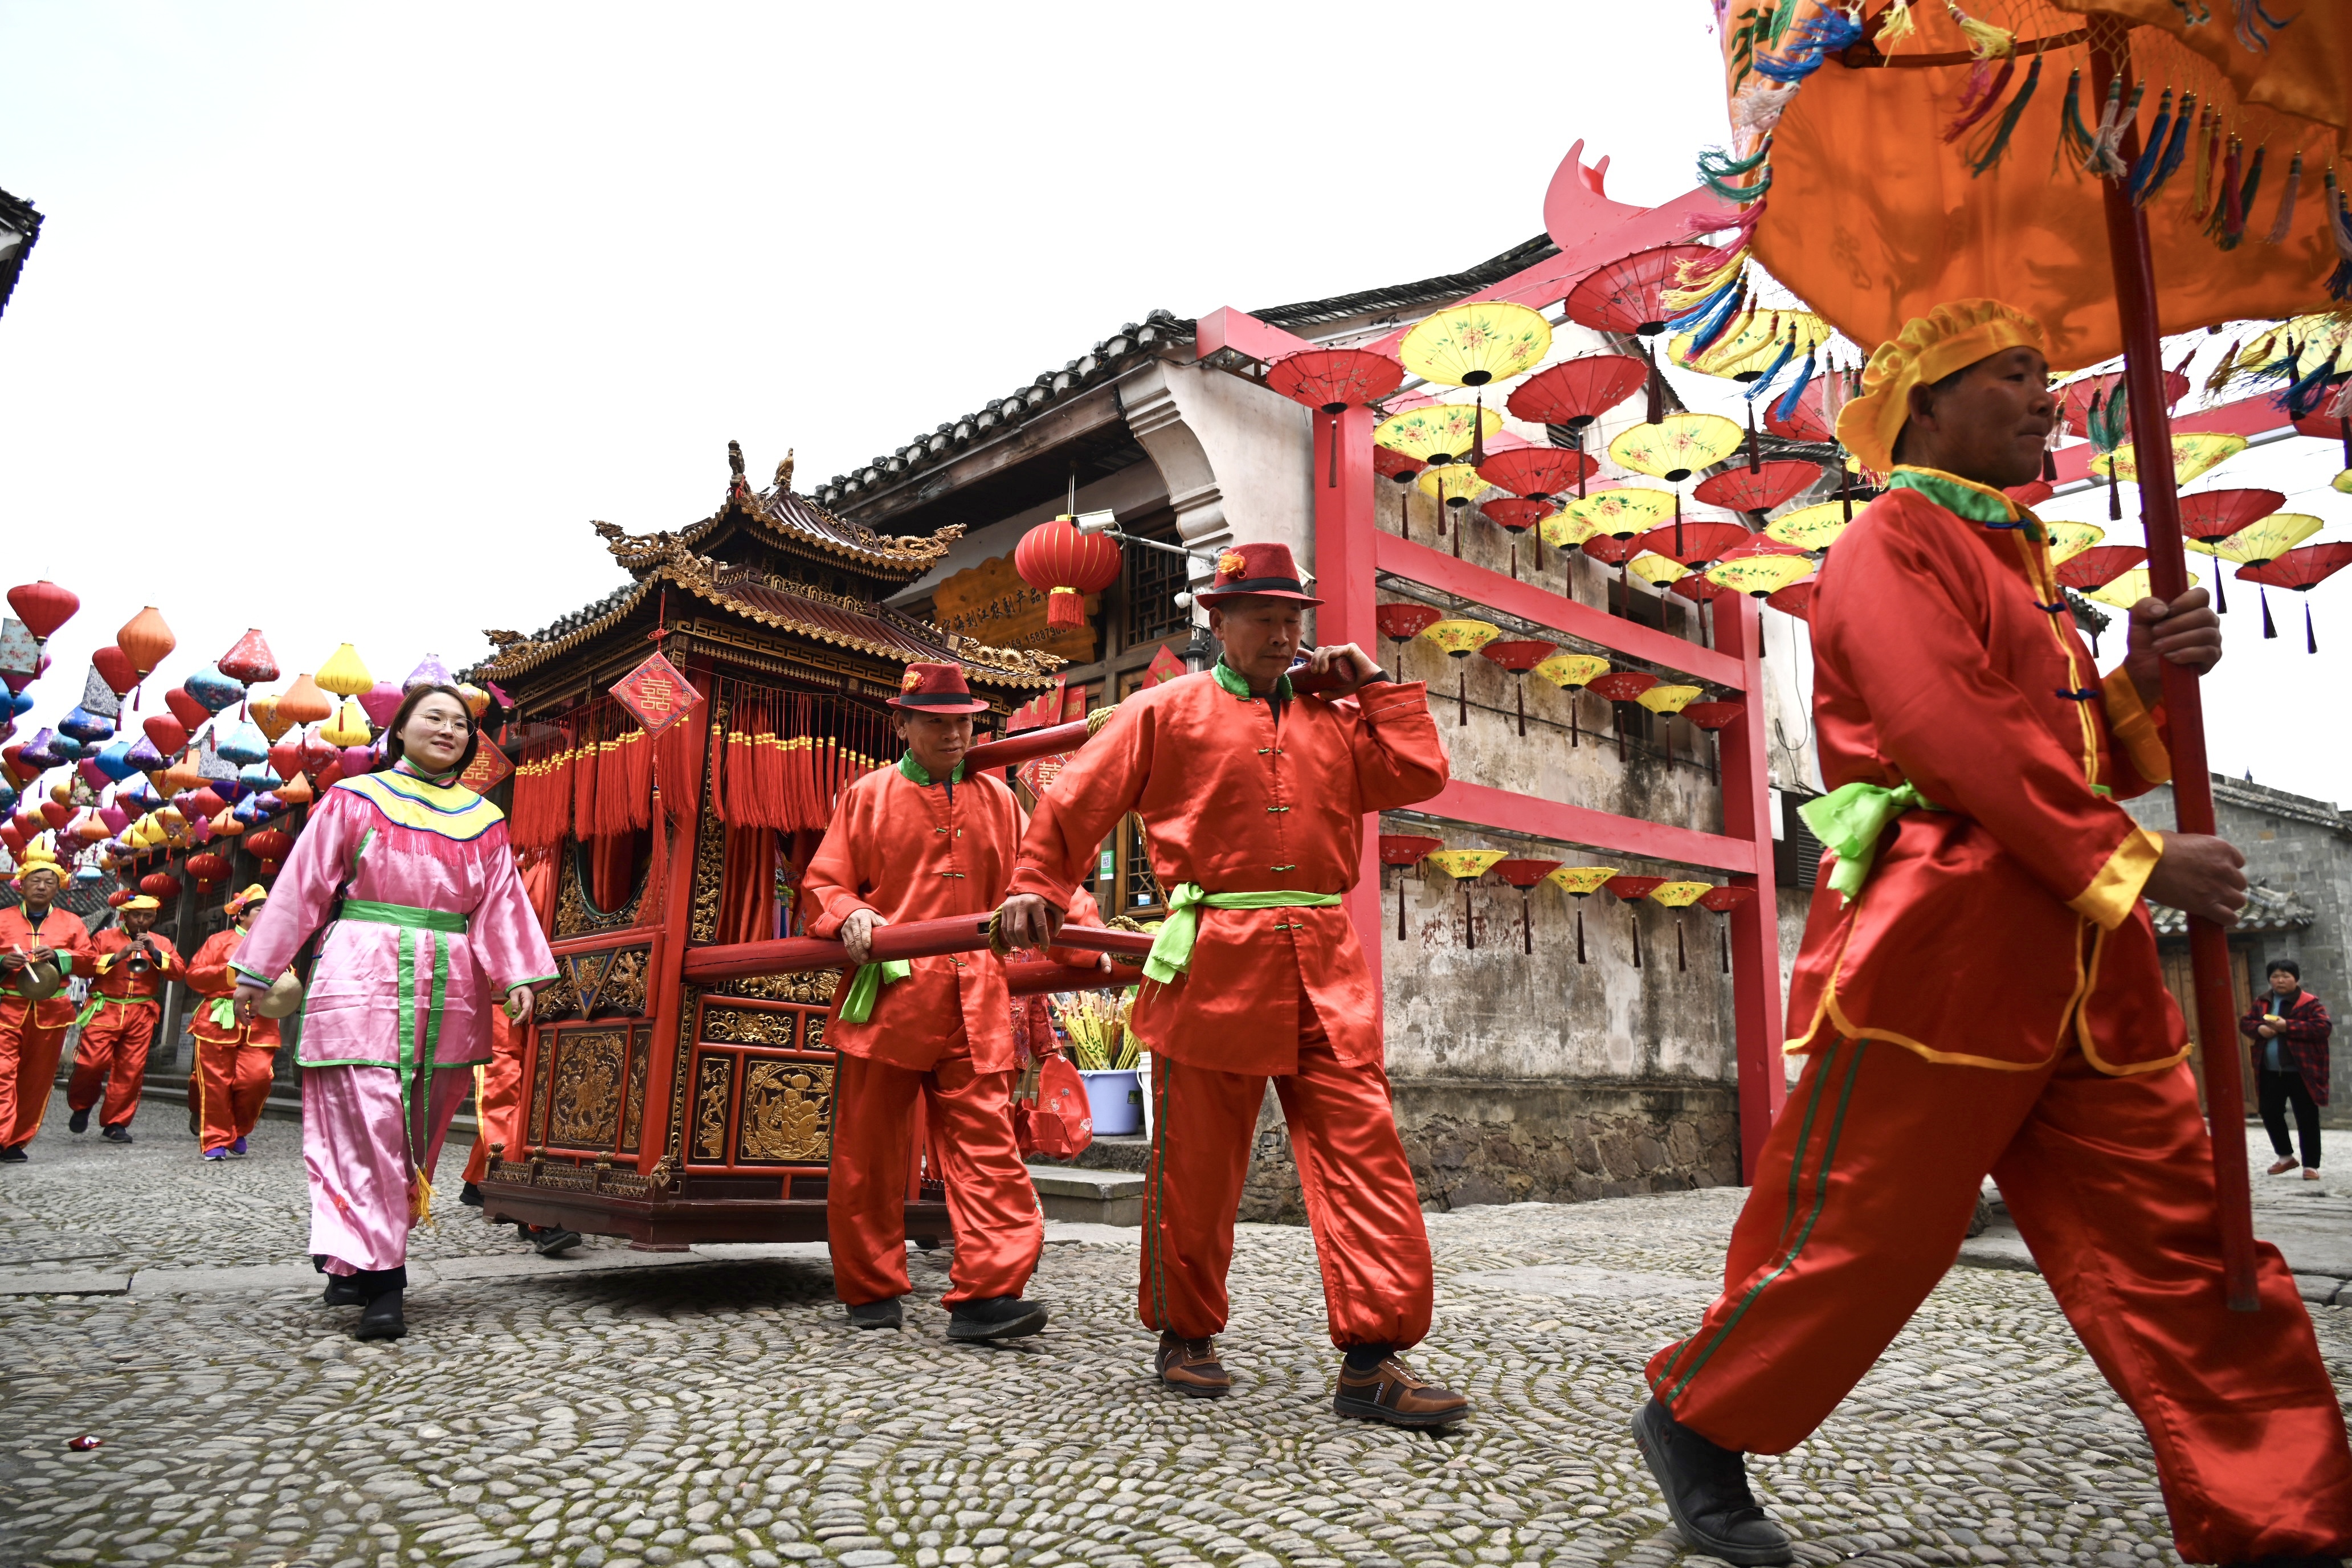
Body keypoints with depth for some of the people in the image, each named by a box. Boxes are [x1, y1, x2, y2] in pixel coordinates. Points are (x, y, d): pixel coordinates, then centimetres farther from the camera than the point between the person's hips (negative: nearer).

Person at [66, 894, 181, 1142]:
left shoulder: (162, 943, 16)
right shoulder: (104, 937, 11)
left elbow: (179, 971, 3)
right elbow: (85, 964, -3)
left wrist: (155, 953, -9)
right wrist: (117, 956, -14)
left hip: (141, 1014, 2)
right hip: (105, 1009, -2)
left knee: (131, 1070, -2)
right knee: (91, 1062, -11)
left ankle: (116, 1124, 8)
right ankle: (81, 1106, 18)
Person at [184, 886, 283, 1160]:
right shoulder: (220, 940, 12)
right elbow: (194, 975, 3)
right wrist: (230, 973, -8)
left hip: (259, 1026, 1)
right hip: (219, 1022, -1)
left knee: (257, 1078, -13)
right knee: (216, 1084, -2)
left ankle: (239, 1132, 10)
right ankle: (217, 1142, 9)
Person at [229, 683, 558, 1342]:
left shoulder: (484, 820, 13)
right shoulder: (354, 800, 6)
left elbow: (502, 904, 7)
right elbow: (302, 887, 5)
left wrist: (518, 976, -5)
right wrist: (257, 968, 4)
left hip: (448, 990, 4)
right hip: (363, 977, -4)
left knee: (419, 1132, 7)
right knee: (366, 1126, -9)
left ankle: (351, 1258, 22)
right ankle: (379, 1278, -7)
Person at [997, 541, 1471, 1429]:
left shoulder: (1335, 716, 19)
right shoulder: (1167, 712, 8)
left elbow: (1419, 775, 8)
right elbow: (1076, 803, 8)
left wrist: (1373, 687, 10)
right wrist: (1037, 889, 2)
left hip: (1324, 967, 3)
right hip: (1212, 959, -3)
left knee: (1363, 1149, -5)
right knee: (1198, 1162, 5)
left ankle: (1373, 1357, -1)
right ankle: (1185, 1336, 24)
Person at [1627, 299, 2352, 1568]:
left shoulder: (2014, 559, 24)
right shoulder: (1892, 543, -3)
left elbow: (2078, 751, 23)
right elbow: (1957, 734, -18)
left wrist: (2144, 679, 3)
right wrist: (2132, 862, -18)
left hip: (2072, 950, 9)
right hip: (1937, 937, -9)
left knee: (2176, 1233, 6)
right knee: (1861, 1225, -1)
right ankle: (1694, 1421, 18)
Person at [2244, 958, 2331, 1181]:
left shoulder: (2309, 1003, -6)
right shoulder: (2261, 1003, 10)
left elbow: (2323, 1028, -16)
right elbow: (2244, 1023, 9)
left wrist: (2288, 1027, -23)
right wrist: (2259, 1029, -13)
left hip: (2301, 1073, -5)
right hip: (2270, 1073, 5)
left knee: (2307, 1119, 1)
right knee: (2270, 1114, 11)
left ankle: (2311, 1165, 9)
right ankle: (2286, 1157, 29)